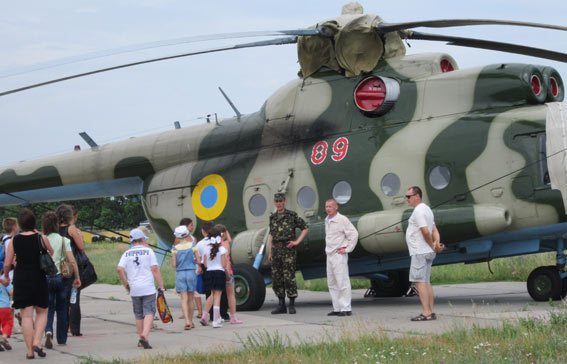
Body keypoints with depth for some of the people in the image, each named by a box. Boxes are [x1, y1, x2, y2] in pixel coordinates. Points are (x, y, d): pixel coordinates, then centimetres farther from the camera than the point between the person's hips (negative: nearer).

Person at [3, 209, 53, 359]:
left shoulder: (14, 240, -2)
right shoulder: (41, 238, -4)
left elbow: (7, 263, 0)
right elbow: (51, 253, 14)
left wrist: (6, 275, 20)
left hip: (20, 279, 1)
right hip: (39, 279, -1)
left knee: (26, 315, 3)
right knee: (42, 312, 14)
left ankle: (30, 350, 2)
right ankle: (37, 342, -4)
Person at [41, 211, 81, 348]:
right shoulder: (63, 240, -5)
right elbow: (72, 261, -10)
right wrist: (77, 277, 0)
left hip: (45, 278, 0)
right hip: (62, 277, 0)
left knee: (48, 308, 8)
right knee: (62, 309, 14)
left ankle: (48, 331, -19)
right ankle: (62, 339, 20)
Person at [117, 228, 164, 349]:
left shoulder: (127, 254, 7)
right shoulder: (148, 251, 0)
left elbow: (120, 269, -5)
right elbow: (155, 269, -5)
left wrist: (125, 284, 7)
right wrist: (161, 286, -1)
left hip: (134, 289, 3)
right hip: (148, 289, -3)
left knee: (139, 315, 13)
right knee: (149, 313, -5)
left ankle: (141, 340, 17)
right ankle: (145, 335, -25)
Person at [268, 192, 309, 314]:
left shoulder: (292, 215, -2)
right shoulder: (273, 217, 13)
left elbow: (305, 228, 4)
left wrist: (297, 242, -5)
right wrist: (270, 253, 16)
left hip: (288, 249, -5)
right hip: (276, 250, 5)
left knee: (289, 277, -8)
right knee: (276, 278, 4)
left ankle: (292, 305, -2)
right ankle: (281, 306, 10)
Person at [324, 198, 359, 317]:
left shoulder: (342, 220, -10)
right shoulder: (327, 220, 15)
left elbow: (354, 234, -12)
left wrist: (347, 249, -12)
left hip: (339, 255, -8)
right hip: (329, 254, 8)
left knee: (342, 282, -9)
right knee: (332, 283, 8)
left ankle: (346, 309, -8)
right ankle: (337, 308, 12)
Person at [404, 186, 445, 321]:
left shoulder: (419, 211, -15)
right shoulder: (426, 209, 18)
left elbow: (426, 232, -21)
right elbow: (434, 230, 14)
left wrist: (433, 246, -8)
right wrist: (437, 244, -2)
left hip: (420, 252, -10)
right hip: (428, 252, 10)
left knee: (419, 281, -11)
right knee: (426, 282, 10)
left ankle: (426, 313, -15)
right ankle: (431, 312, 9)